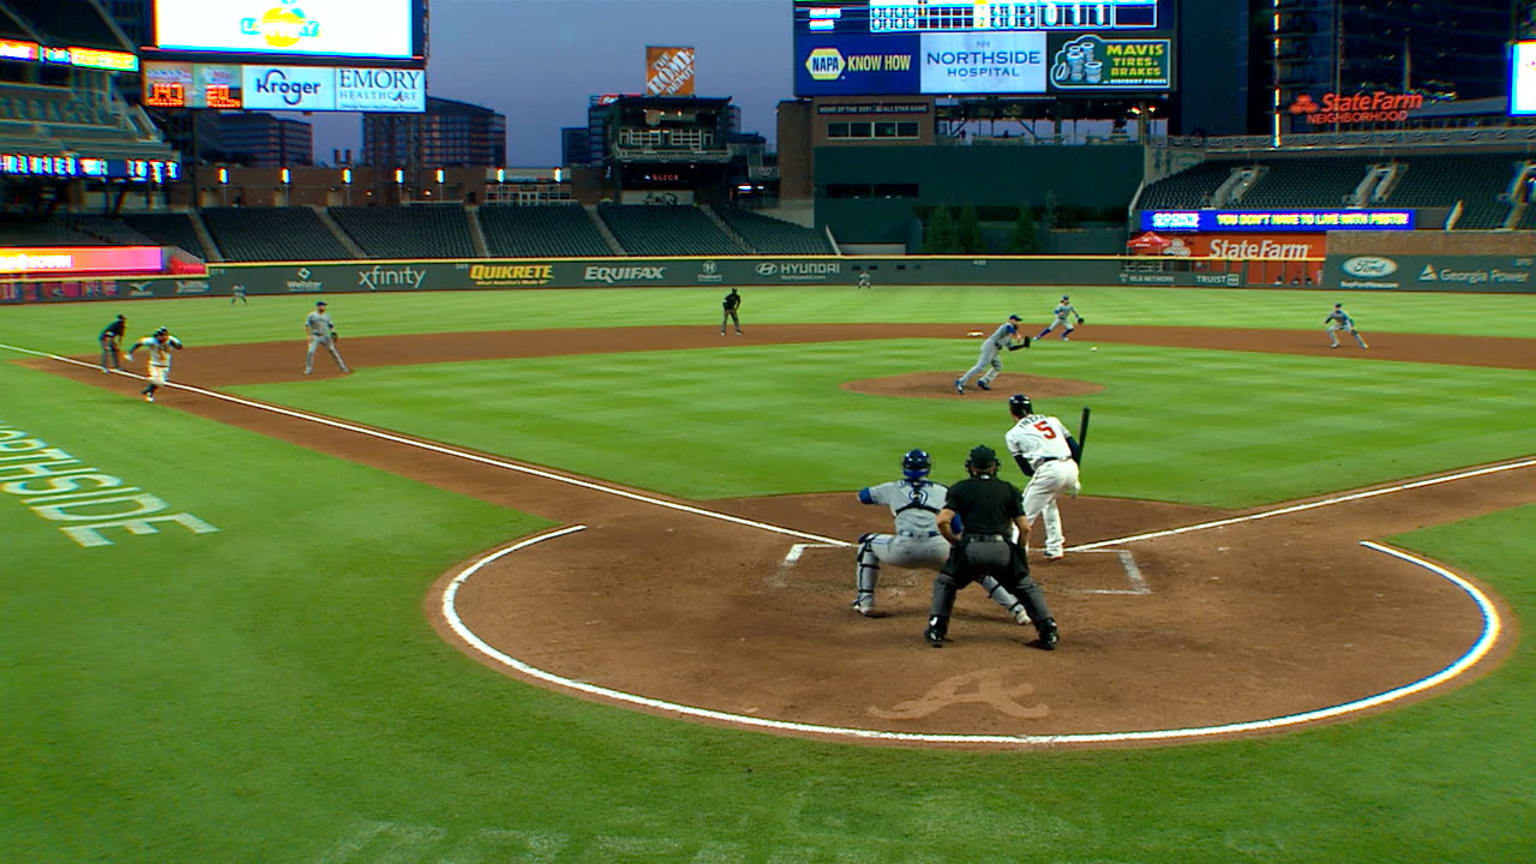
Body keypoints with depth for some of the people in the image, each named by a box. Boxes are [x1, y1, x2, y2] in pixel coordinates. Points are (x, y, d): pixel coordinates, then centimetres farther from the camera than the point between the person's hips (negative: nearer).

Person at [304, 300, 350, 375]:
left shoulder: (327, 316, 13)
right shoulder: (312, 315, 0)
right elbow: (307, 326, -2)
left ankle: (342, 367, 1)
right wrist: (309, 336, -12)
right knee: (311, 352, -14)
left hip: (325, 337, 3)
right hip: (315, 337, -3)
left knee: (333, 351, -3)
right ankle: (308, 369, -1)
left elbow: (331, 326, 15)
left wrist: (333, 333, -3)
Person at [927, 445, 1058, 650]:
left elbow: (943, 521, -1)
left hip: (970, 548, -1)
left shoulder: (960, 488, 14)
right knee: (1027, 587, 21)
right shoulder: (1009, 489, 17)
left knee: (944, 583, 23)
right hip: (1003, 549, 1)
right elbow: (1025, 528, 10)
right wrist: (1019, 554, 24)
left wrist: (955, 542, 15)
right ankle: (1049, 632, 10)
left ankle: (936, 631, 12)